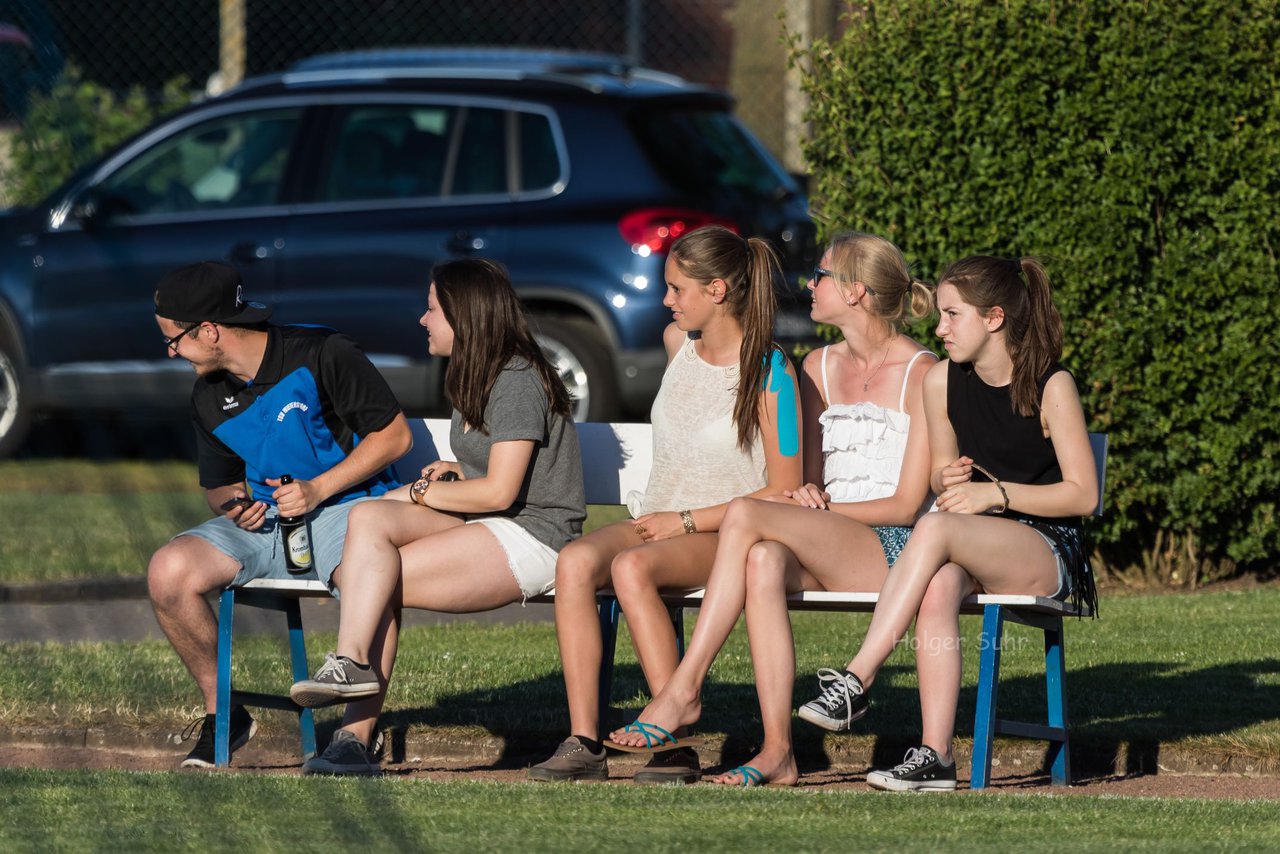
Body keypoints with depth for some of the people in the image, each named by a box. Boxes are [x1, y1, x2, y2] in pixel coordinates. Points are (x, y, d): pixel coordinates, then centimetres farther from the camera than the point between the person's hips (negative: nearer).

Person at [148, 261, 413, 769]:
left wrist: (318, 489, -16)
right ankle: (223, 713, -3)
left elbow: (394, 435, -8)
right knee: (168, 572, -21)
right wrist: (231, 504, -4)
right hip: (261, 521, 6)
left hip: (343, 505, -6)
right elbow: (218, 485, 22)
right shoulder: (209, 399, 9)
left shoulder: (320, 356, -11)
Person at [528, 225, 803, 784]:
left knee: (632, 567, -37)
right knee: (575, 562, -28)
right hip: (657, 522, 6)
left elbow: (783, 491, -11)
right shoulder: (678, 343, 12)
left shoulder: (771, 374, -9)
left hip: (723, 534, -6)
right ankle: (583, 743, -33)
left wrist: (688, 521, -14)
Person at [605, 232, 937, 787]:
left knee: (745, 514, -27)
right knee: (764, 559, -33)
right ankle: (777, 752, -39)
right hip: (826, 552, 6)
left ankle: (684, 690, -29)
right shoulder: (818, 368, 20)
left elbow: (906, 505, -7)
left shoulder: (921, 375, -2)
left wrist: (819, 510, -12)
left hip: (896, 551, -6)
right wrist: (806, 496, -3)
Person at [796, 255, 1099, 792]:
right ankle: (934, 757, -39)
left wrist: (997, 492, -18)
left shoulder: (1050, 386, -9)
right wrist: (947, 480, -6)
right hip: (973, 547, 4)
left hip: (1047, 551, -4)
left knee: (936, 529, -35)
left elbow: (1082, 493, -9)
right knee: (937, 589, -35)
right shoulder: (942, 382, 7)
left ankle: (857, 680, -37)